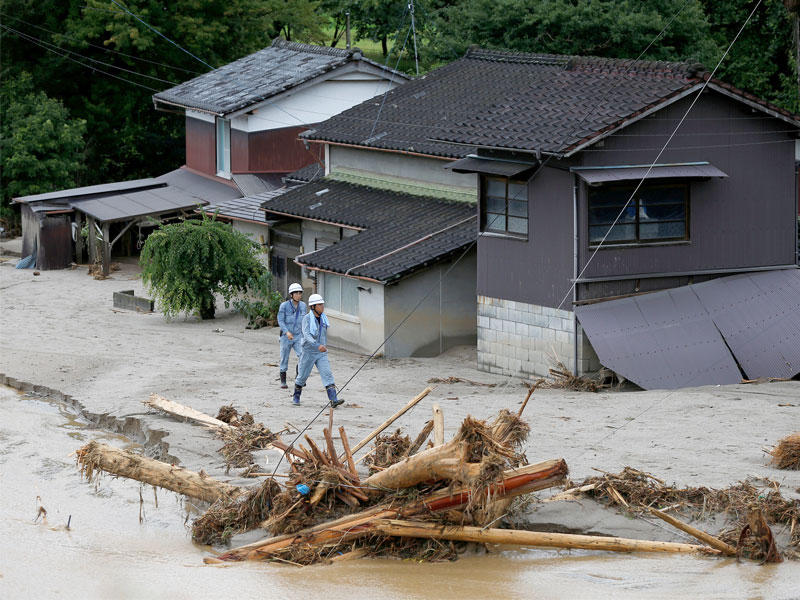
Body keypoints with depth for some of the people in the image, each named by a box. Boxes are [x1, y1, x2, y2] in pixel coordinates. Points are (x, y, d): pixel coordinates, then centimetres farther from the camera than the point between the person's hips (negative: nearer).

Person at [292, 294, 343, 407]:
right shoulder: (307, 319, -15)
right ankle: (296, 397, 34)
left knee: (327, 374, -12)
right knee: (302, 376, 11)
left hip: (322, 353, 4)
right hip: (309, 352, -4)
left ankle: (333, 400, -22)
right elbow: (307, 335, -29)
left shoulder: (323, 318, 4)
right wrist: (318, 345, -43)